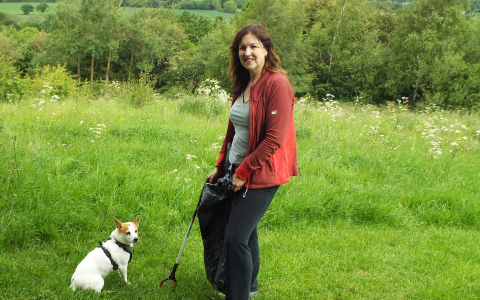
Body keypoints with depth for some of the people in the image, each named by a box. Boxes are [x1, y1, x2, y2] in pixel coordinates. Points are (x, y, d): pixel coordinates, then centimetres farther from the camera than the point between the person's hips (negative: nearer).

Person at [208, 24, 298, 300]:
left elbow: (274, 139, -21)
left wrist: (243, 171, -16)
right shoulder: (243, 84, 9)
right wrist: (220, 166, 15)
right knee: (246, 230, 20)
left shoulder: (277, 83, -17)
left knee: (236, 237, -11)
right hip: (237, 171, 8)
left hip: (260, 175, -8)